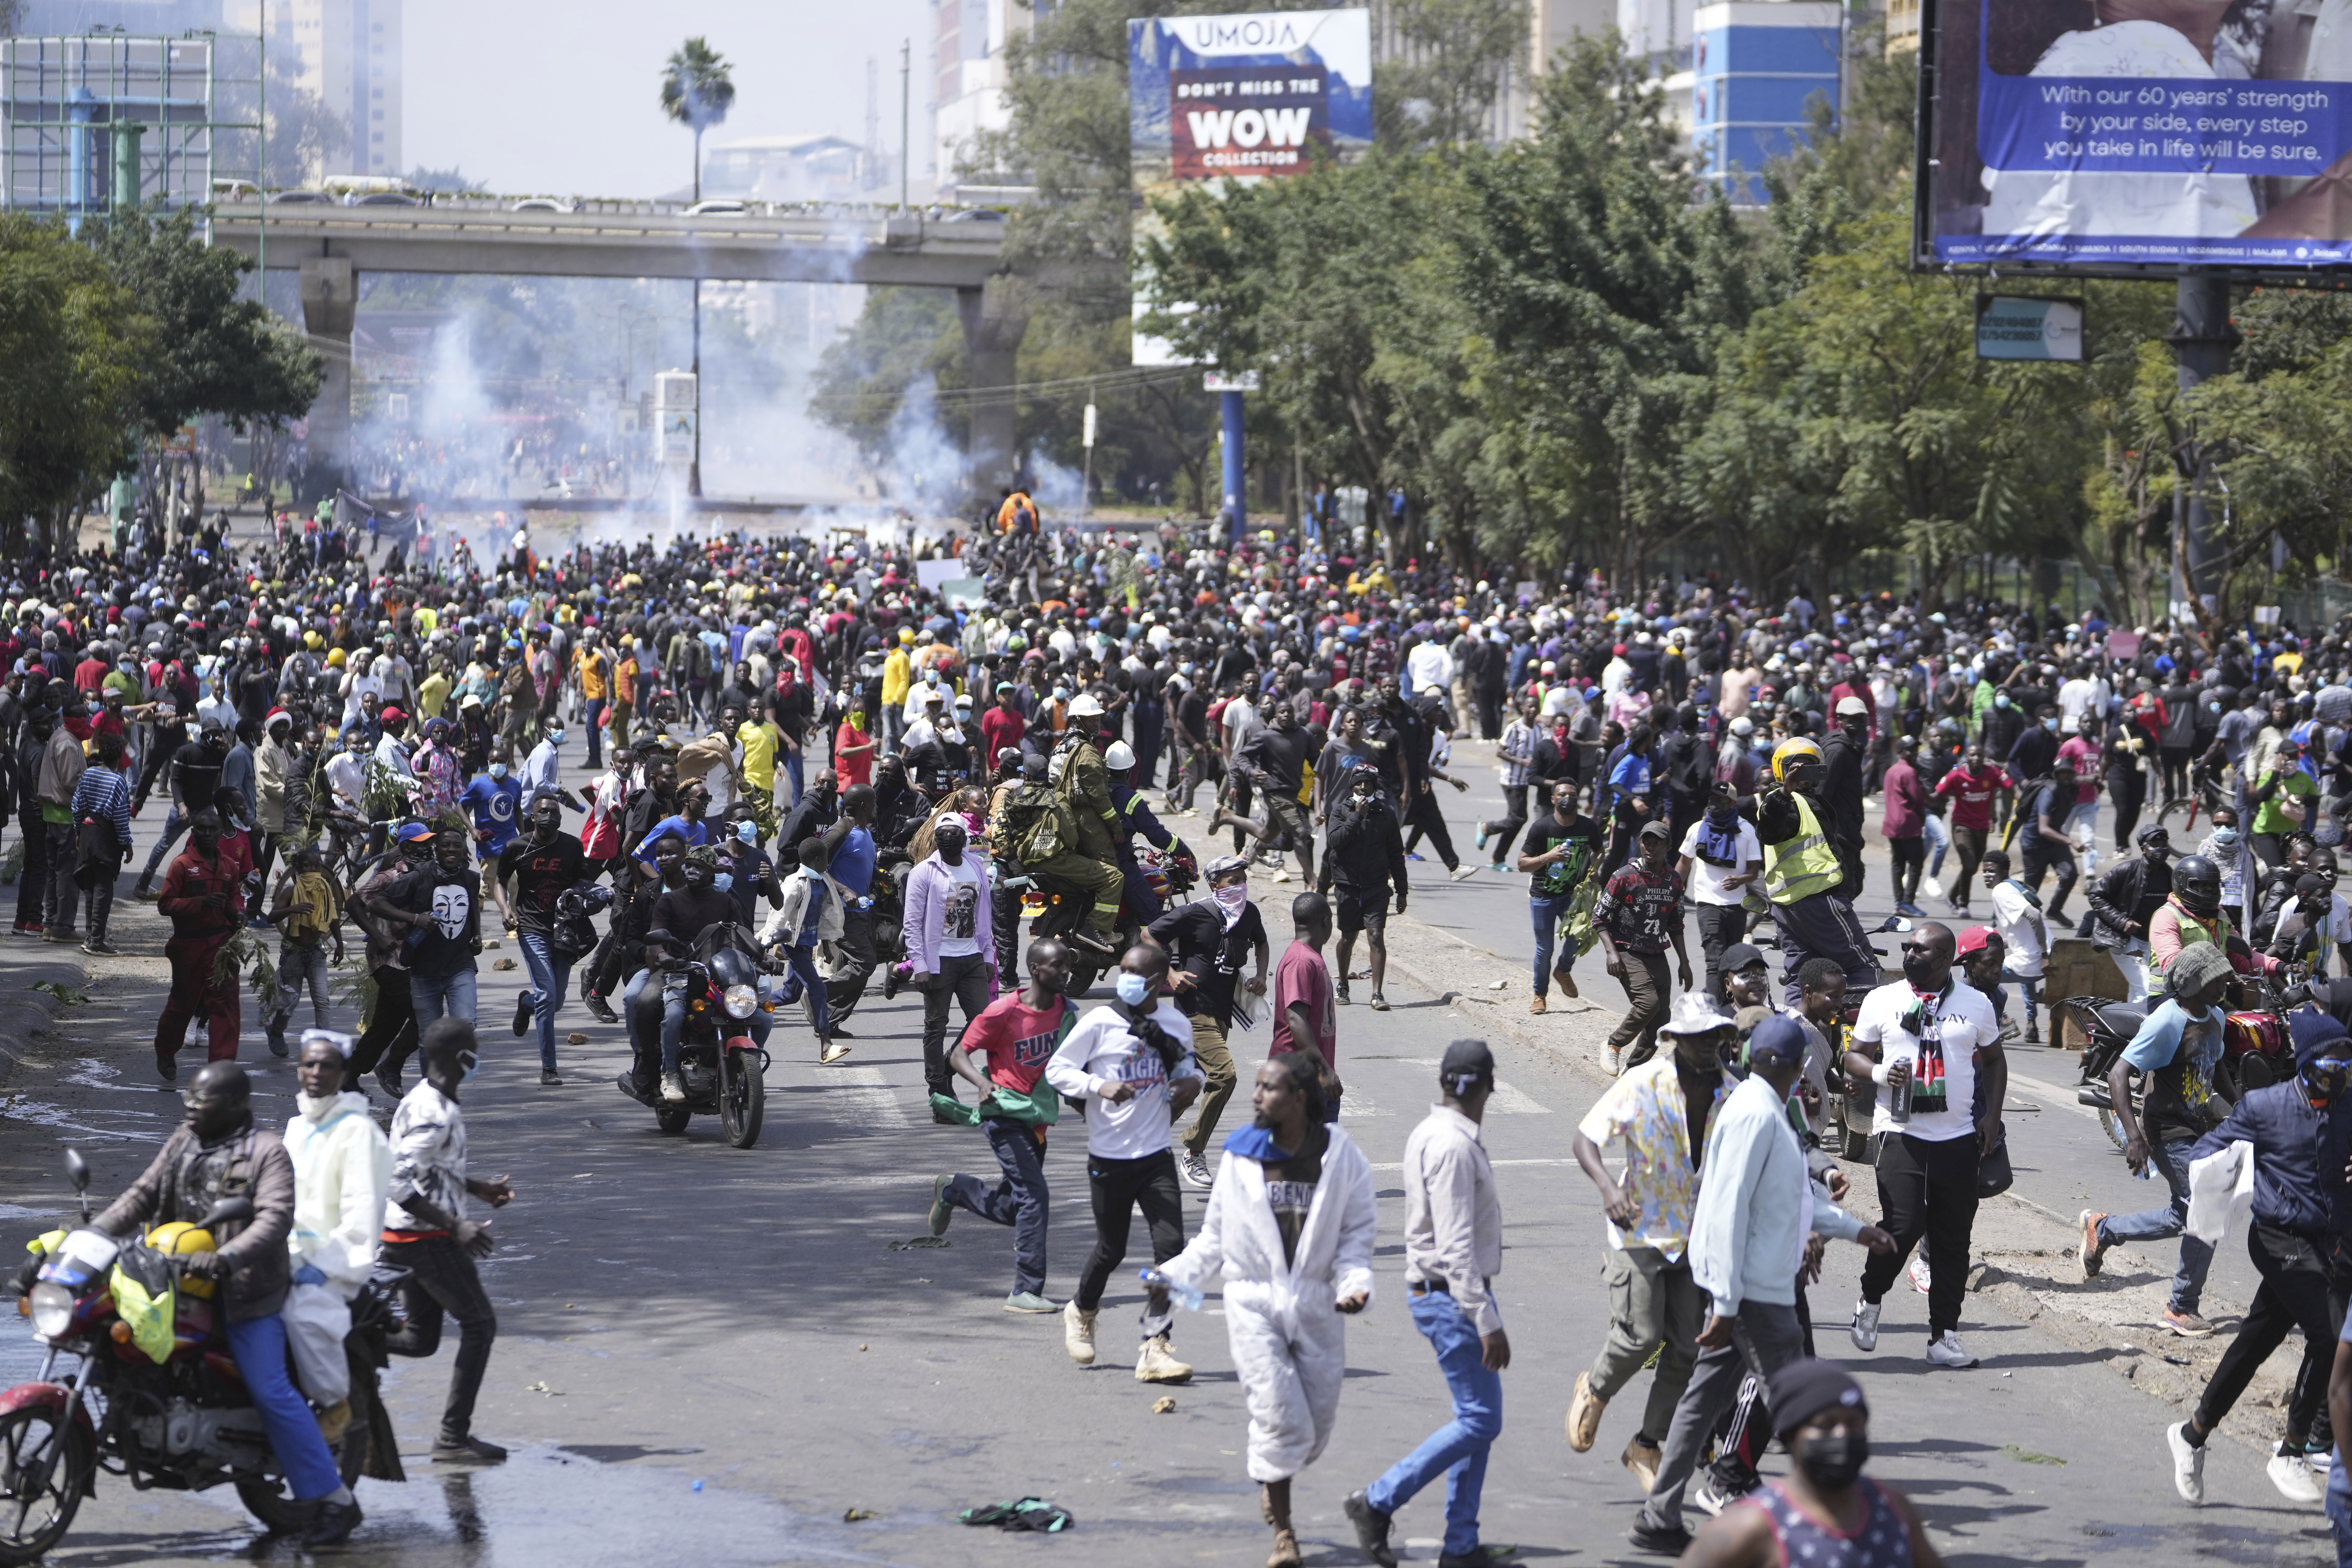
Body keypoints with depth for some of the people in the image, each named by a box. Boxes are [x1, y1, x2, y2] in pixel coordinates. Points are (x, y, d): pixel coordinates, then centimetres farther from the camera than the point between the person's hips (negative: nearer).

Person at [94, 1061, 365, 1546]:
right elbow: (143, 1195, 9)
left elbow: (276, 1219, -21)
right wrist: (94, 1230, -6)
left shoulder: (267, 1152, -9)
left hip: (245, 1290, -8)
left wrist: (225, 1257, -36)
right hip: (181, 1279, 8)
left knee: (271, 1392, -13)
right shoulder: (182, 1143, 13)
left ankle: (335, 1500, -7)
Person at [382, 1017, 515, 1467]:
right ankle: (454, 1438, 0)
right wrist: (455, 1226, -24)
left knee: (421, 1338, 16)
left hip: (401, 1238, 10)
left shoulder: (423, 1101, 12)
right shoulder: (434, 1114, -20)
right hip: (426, 1238, -10)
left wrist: (477, 1189, 20)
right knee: (479, 1324, -2)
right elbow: (399, 1184, -26)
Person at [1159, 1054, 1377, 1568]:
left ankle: (1270, 1479, 37)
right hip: (1255, 1302, -1)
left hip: (1317, 1305, 1)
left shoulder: (1340, 1157, 0)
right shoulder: (1241, 1155, 2)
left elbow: (1357, 1229, 4)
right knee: (1280, 1418, -11)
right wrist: (1175, 1275, -2)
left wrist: (1355, 1283, -12)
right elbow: (1215, 1236, 9)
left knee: (1318, 1422, 6)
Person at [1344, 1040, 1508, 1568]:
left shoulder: (1434, 1135, 11)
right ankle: (1379, 1503, -4)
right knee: (1480, 1419, -8)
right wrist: (1487, 1322, -25)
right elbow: (1456, 1246, -24)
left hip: (1442, 1292, 10)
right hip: (1453, 1297, -10)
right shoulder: (1452, 1147, -20)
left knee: (1479, 1418, 11)